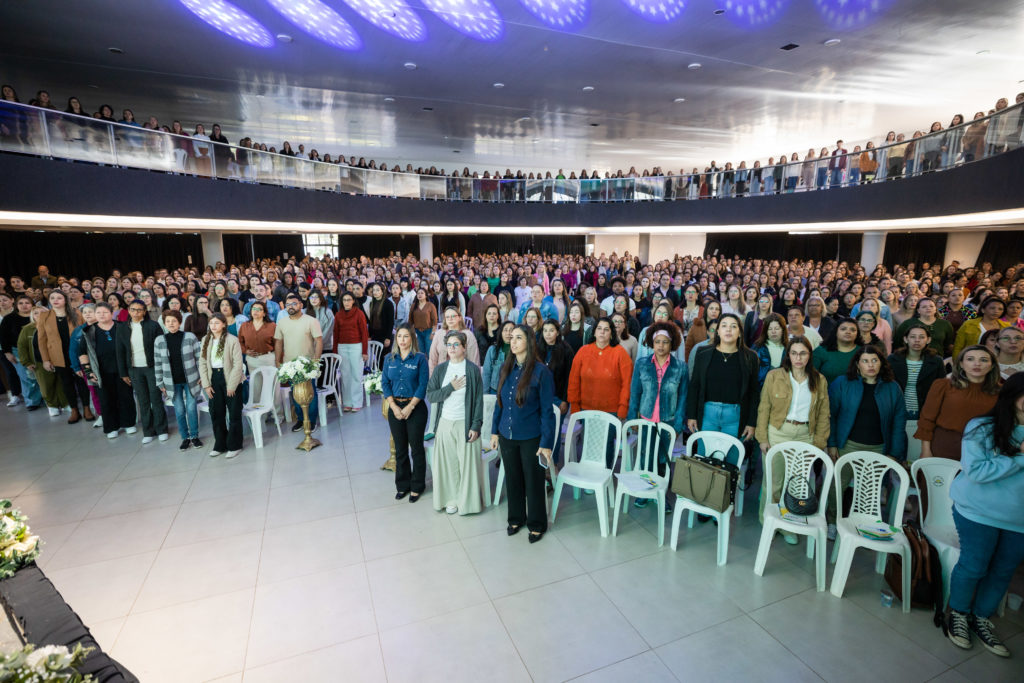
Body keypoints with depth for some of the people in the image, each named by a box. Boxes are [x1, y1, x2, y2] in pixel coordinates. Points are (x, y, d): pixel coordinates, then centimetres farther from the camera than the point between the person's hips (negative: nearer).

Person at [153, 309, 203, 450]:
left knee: (191, 408, 4)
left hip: (190, 379, -1)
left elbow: (199, 358, -2)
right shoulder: (159, 340, -1)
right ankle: (185, 438, 21)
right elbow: (158, 363, 4)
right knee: (179, 410, 8)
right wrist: (161, 383, 4)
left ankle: (195, 436, 20)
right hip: (172, 382, 2)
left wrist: (202, 376, -4)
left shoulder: (190, 337, -6)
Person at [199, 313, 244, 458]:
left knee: (234, 413, 3)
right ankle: (220, 445, 25)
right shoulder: (206, 340, 5)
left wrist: (231, 385, -14)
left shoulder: (232, 340, -10)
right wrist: (206, 384, 0)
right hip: (214, 379, 5)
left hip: (230, 379, -5)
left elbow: (238, 364, -12)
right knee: (216, 413, 11)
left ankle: (234, 446, 15)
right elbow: (202, 363, 6)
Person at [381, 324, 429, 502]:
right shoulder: (389, 359, 6)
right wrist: (394, 407, -8)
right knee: (400, 449, 13)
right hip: (395, 407, 4)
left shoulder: (420, 358, -6)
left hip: (415, 407, -3)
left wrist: (409, 407, -14)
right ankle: (403, 485, 27)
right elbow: (384, 383, 3)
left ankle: (417, 487, 20)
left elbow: (423, 385, -9)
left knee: (416, 448, 5)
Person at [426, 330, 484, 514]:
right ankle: (451, 499, 25)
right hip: (444, 423, 3)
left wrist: (475, 425, -10)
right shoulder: (440, 369, 4)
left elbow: (478, 400, -5)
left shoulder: (472, 369, -5)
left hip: (465, 424, -3)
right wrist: (451, 387, -13)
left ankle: (467, 500, 20)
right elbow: (430, 396, -1)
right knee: (447, 463, 9)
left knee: (467, 463, 3)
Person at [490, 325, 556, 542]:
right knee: (512, 478, 18)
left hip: (531, 437, -4)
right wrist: (495, 431, 8)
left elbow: (547, 410, -12)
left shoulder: (540, 371, -14)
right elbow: (499, 402, 9)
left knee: (533, 481, 11)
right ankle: (516, 518, 39)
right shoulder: (506, 368, 1)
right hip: (507, 435, 5)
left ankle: (536, 524, 32)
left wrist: (546, 443, -13)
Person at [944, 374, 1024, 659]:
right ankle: (958, 613, 28)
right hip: (979, 512, -4)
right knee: (973, 566, 4)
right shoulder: (982, 428, -12)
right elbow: (976, 471, -18)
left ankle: (981, 619, 34)